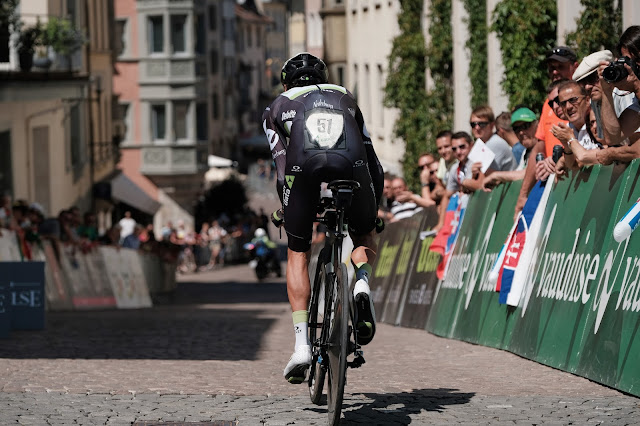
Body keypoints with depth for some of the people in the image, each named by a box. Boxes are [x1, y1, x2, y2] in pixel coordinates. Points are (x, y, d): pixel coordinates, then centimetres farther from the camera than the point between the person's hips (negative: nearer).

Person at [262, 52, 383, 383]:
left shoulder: (278, 106, 32)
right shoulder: (345, 98, 38)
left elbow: (281, 161, 18)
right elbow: (373, 162, 36)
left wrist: (286, 209, 25)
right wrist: (375, 208, 43)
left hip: (303, 165, -1)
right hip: (351, 164, 1)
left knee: (297, 254, 16)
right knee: (364, 238, 27)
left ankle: (302, 345, 4)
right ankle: (362, 284, -7)